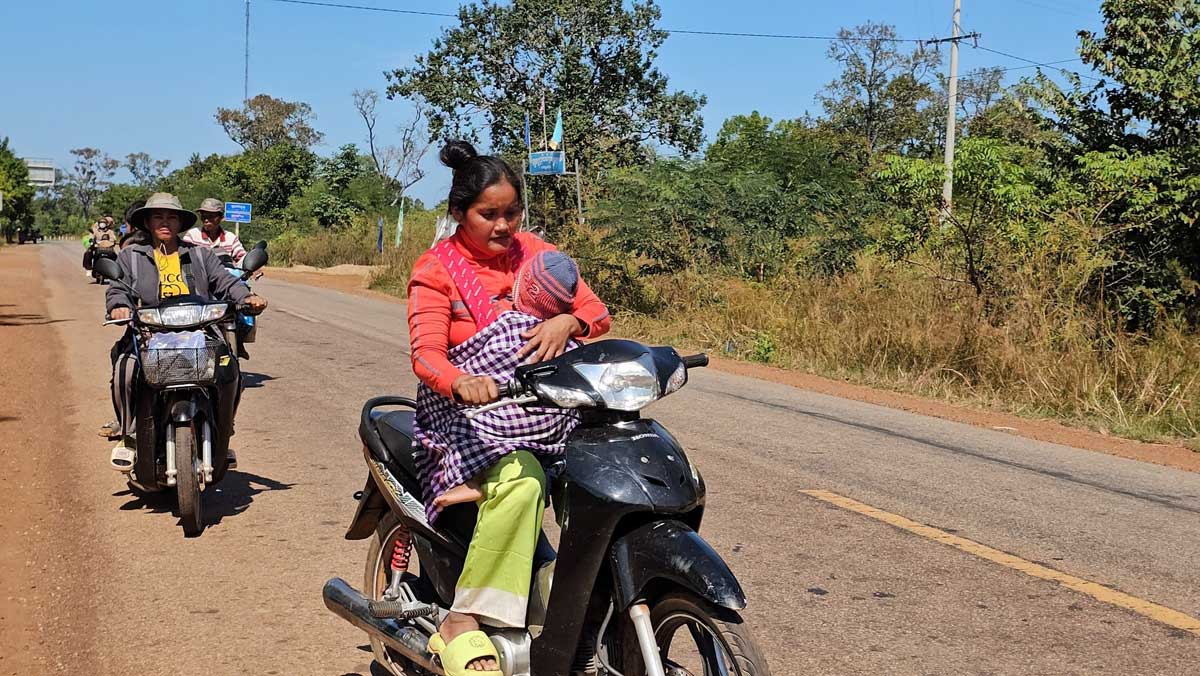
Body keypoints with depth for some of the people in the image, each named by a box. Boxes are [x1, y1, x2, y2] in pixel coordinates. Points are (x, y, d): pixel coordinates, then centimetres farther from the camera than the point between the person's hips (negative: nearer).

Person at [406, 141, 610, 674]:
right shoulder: (436, 270, -1)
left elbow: (597, 312, 5)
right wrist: (461, 382, -38)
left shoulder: (536, 253, 12)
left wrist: (567, 321, -20)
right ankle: (461, 626, -29)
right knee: (520, 479, -37)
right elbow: (425, 353, -15)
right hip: (468, 410, -5)